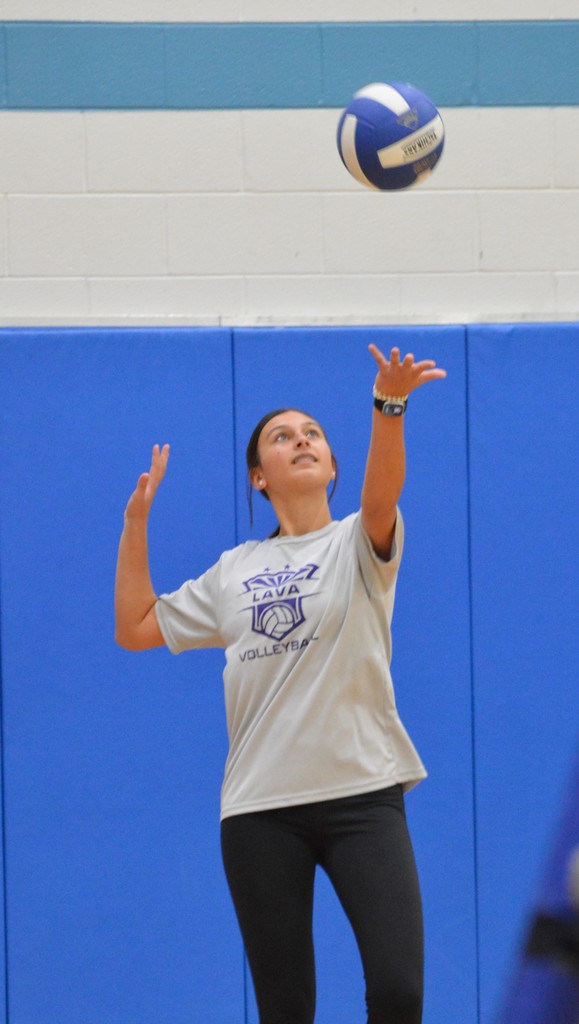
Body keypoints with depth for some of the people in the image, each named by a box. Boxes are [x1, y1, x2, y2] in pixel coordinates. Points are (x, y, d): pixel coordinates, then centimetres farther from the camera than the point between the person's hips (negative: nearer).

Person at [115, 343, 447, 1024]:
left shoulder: (357, 544, 4)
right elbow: (135, 628, 21)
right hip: (259, 808, 3)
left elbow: (381, 496, -20)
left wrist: (388, 407, -39)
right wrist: (136, 520, 16)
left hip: (362, 795, -3)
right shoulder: (233, 572, 14)